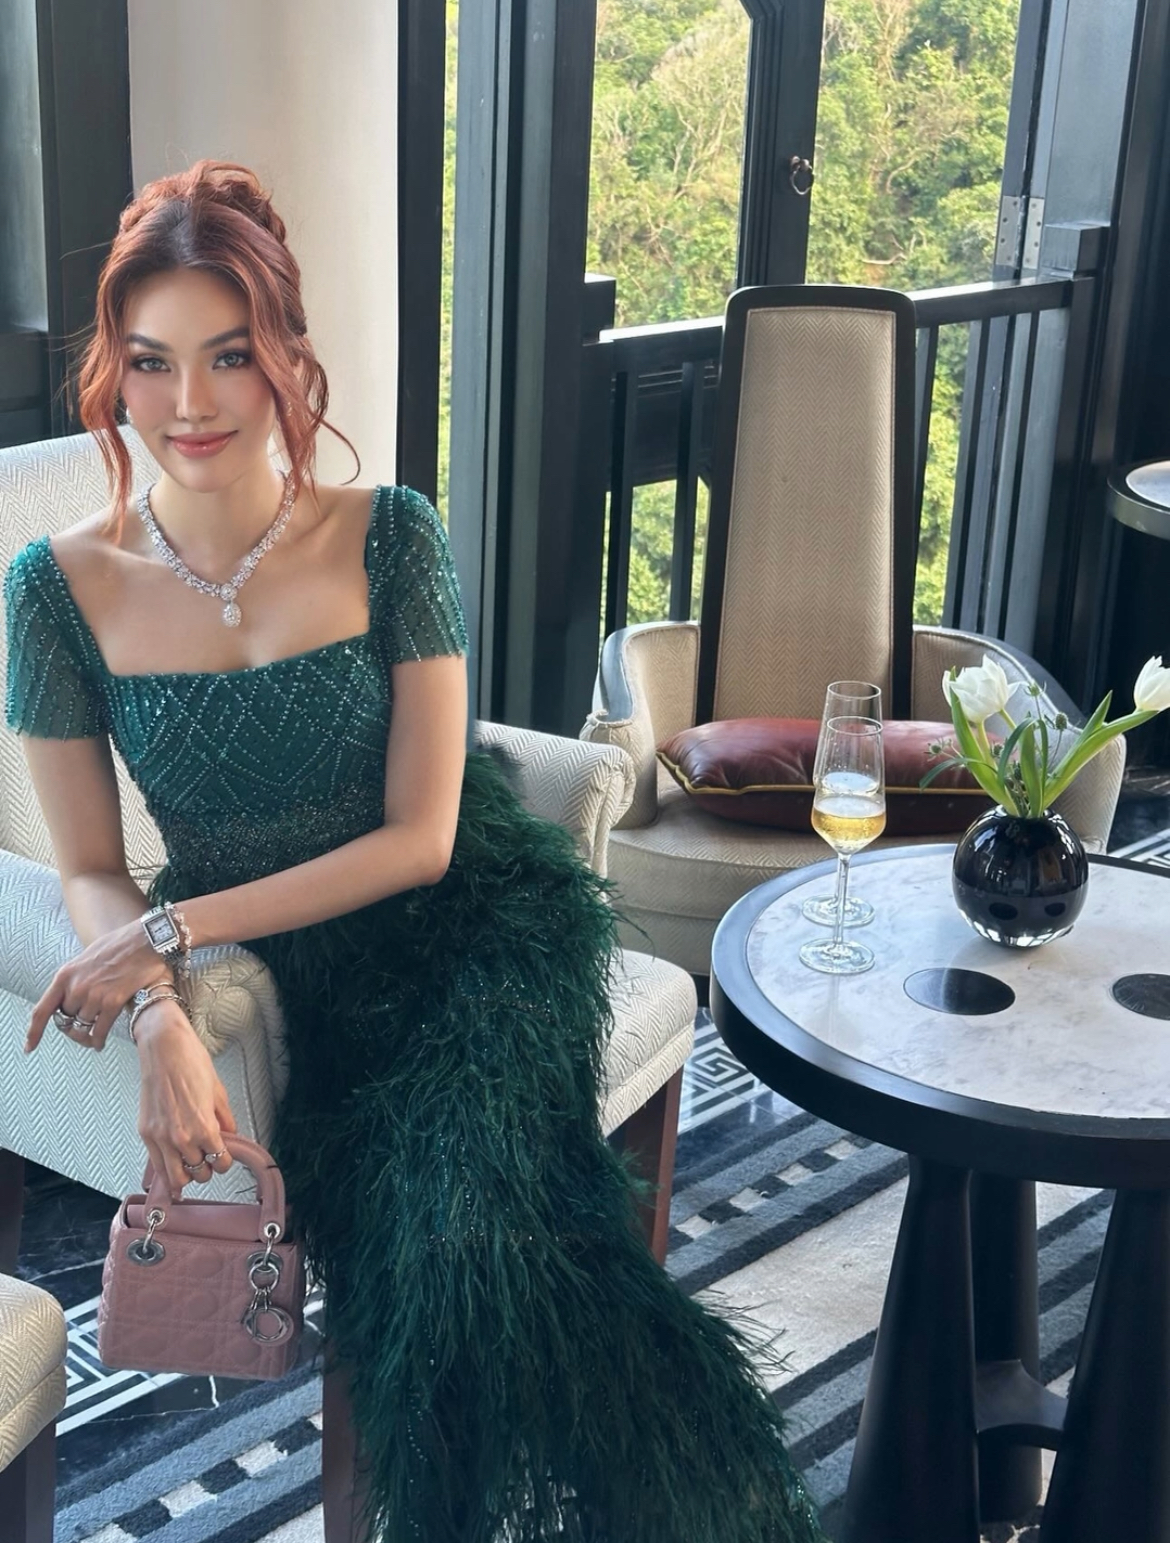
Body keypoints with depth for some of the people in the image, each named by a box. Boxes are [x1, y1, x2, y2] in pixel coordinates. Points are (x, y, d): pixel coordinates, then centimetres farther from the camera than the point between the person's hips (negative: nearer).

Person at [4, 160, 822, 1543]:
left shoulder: (388, 540, -10)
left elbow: (419, 839, -10)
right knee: (388, 1215, -25)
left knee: (461, 1206, -26)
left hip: (464, 926, -1)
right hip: (275, 974, 1)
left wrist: (173, 928, -17)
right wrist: (160, 1021, -21)